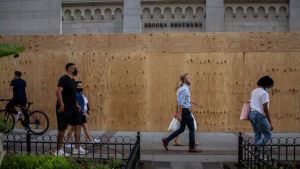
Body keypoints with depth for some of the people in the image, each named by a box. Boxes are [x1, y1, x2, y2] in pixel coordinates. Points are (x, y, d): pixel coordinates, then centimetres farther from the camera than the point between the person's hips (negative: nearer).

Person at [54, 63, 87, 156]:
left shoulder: (72, 80, 15)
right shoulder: (64, 79, -13)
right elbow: (58, 92, -24)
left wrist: (76, 104, 19)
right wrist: (61, 105, -28)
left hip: (73, 108, 9)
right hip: (64, 109, -9)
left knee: (78, 126, 8)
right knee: (62, 129, -1)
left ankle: (77, 148, 14)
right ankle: (58, 150, 10)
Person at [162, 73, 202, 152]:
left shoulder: (185, 88, 16)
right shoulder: (184, 89, -15)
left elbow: (179, 101, 20)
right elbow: (180, 102, -21)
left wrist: (177, 112, 23)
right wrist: (179, 115, -22)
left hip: (184, 111, 10)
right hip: (185, 111, -10)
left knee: (181, 129, 13)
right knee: (191, 128, 0)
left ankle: (166, 140, 12)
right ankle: (192, 147, 8)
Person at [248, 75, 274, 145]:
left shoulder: (254, 91, 14)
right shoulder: (264, 93, -11)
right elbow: (265, 109, -16)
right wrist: (270, 123, -14)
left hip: (251, 114, 9)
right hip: (259, 115, -9)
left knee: (257, 135, 13)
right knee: (268, 136, 0)